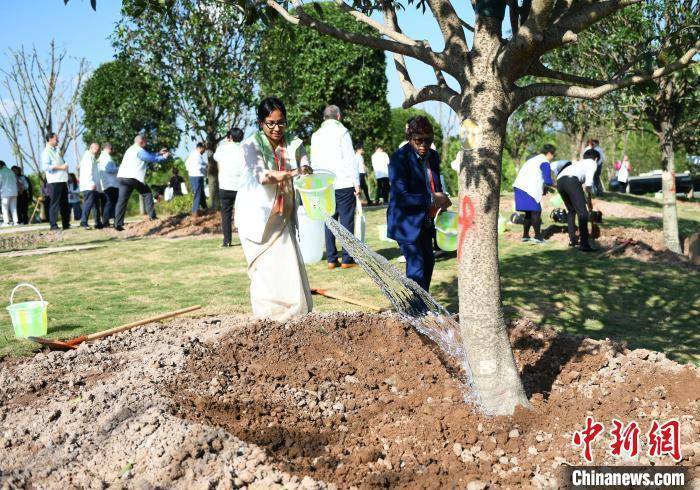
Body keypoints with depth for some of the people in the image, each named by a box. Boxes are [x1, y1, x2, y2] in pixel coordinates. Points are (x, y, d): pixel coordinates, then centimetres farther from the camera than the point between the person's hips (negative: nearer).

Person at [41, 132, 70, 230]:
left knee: (64, 203, 11)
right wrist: (60, 167, -19)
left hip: (62, 180, 9)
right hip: (54, 181, -9)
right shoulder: (46, 152, -7)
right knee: (55, 203, -7)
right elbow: (45, 167, -18)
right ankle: (53, 225, -4)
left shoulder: (56, 150, 20)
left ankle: (66, 224, 18)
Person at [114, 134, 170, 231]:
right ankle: (152, 216, 8)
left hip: (122, 177, 8)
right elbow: (152, 159, -3)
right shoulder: (139, 151, -6)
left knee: (122, 200, 1)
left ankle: (118, 224, -5)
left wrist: (159, 153, 28)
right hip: (133, 177, -8)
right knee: (147, 194, 10)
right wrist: (164, 157, 12)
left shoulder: (131, 149, 25)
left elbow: (148, 156, 28)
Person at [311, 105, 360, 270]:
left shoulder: (316, 135, 13)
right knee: (347, 221, 0)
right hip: (344, 183, -5)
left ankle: (331, 259, 7)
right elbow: (350, 159, -7)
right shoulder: (342, 131, -3)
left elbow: (314, 162, 14)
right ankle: (347, 259, 0)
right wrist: (357, 182, -5)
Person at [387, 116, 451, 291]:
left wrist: (442, 200, 1)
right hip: (406, 223, -8)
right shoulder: (399, 158, -19)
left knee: (428, 262, 17)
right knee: (417, 266, -13)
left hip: (425, 222, 8)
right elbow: (401, 196, -26)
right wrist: (432, 199, -23)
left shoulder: (433, 156, 5)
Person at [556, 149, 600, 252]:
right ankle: (584, 244, -11)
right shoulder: (592, 163, 19)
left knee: (571, 210, 26)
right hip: (572, 180, -7)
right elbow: (588, 183, 3)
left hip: (559, 181, 8)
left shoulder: (578, 163, 41)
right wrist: (589, 201, 12)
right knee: (582, 212, -5)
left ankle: (572, 239, 31)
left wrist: (585, 200, 50)